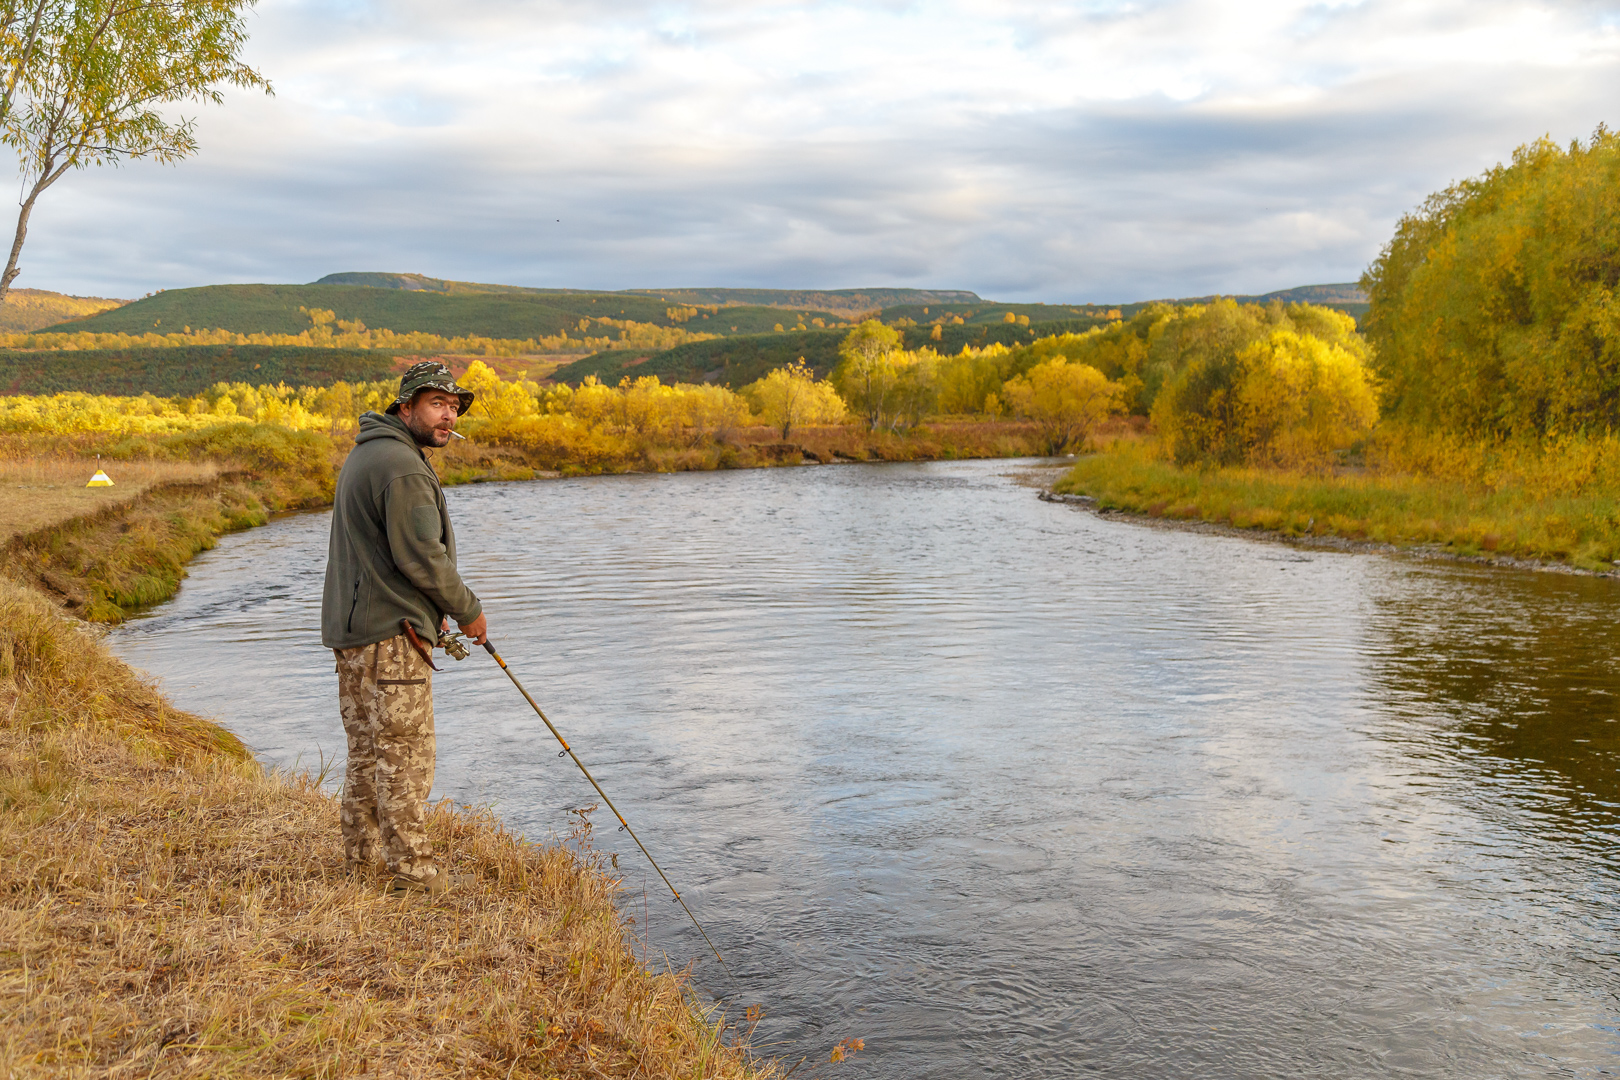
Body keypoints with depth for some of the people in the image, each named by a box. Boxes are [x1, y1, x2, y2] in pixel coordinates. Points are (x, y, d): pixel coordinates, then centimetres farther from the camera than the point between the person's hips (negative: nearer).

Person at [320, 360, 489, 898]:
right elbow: (421, 556, -20)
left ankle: (359, 869, 24)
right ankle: (414, 876, 2)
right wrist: (467, 610, -5)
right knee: (404, 757, -4)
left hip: (351, 630, 10)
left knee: (366, 754, 16)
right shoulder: (402, 466, -17)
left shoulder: (364, 454, 17)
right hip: (391, 633, -10)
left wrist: (429, 609, 20)